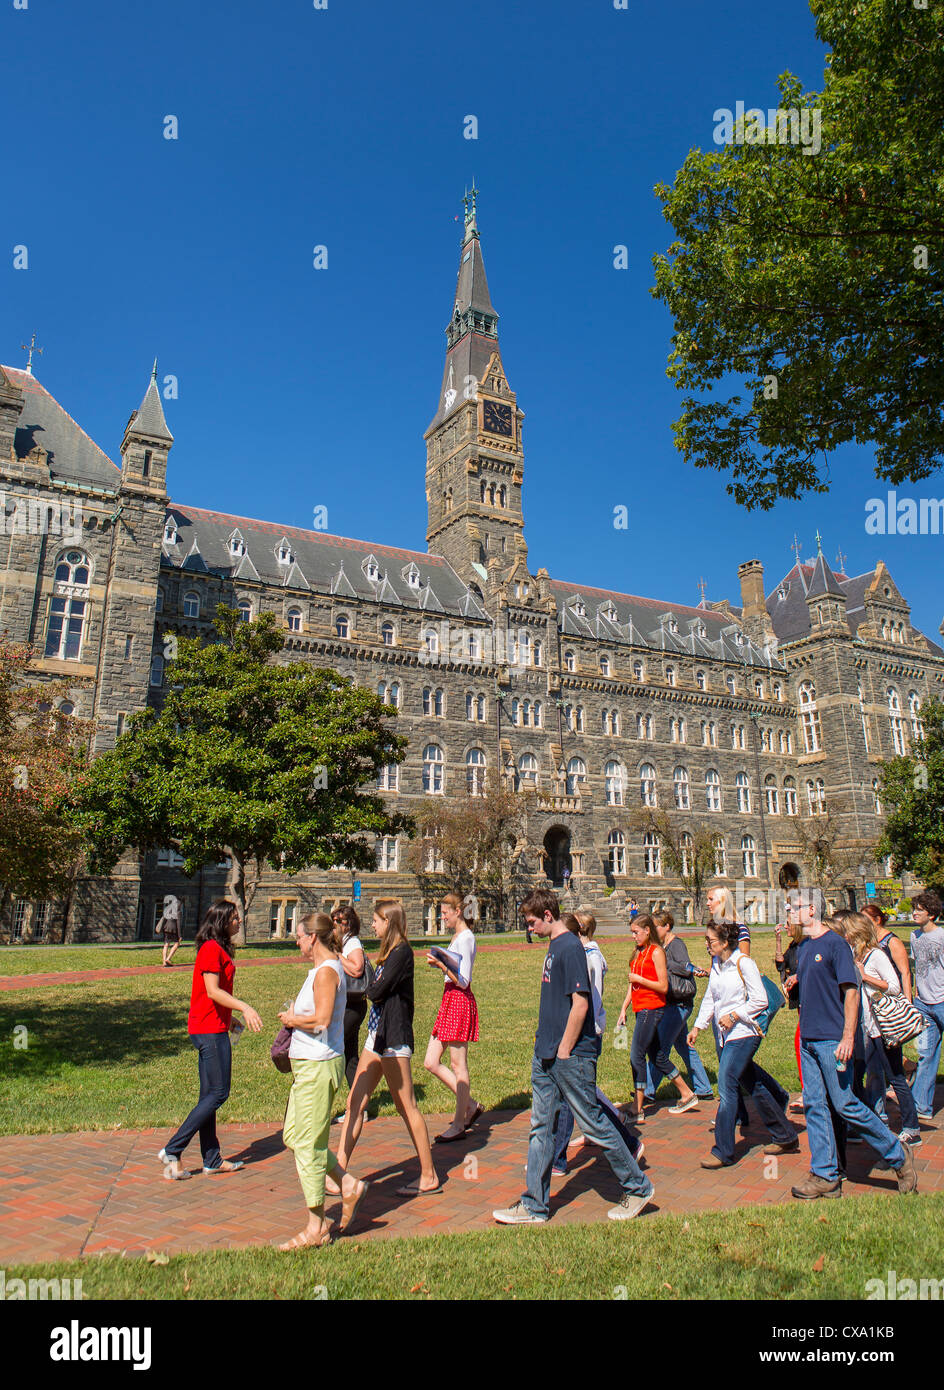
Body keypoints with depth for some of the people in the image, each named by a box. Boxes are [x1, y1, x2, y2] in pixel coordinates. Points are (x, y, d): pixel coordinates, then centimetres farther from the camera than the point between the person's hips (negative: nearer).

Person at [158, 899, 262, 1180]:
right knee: (218, 1093, -5)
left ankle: (212, 1159, 20)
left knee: (210, 1095, 13)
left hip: (212, 1028, 10)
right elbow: (213, 991, -22)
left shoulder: (218, 949, 15)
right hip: (210, 1029, -10)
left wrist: (230, 1019, 24)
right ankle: (172, 1150, 0)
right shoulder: (211, 949, -15)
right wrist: (244, 1008, -28)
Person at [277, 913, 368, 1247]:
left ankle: (317, 1228, 12)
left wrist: (292, 1019, -10)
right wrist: (294, 1018, 3)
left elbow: (321, 1020, -26)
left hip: (318, 1065, -10)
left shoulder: (327, 971, -17)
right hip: (308, 1065, 10)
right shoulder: (322, 969, 13)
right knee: (293, 1136, 16)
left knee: (308, 1145, 0)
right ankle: (349, 1185, 24)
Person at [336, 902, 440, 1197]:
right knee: (354, 1103, 9)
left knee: (407, 1108, 0)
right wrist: (376, 991, -6)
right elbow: (377, 992, 13)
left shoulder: (401, 951, -14)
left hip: (393, 1038, -10)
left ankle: (429, 1178, 12)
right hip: (377, 1034, 10)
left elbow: (377, 992, -18)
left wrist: (371, 989, 1)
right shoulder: (389, 952, 15)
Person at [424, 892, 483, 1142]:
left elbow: (463, 980, -18)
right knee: (431, 1063, 9)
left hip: (461, 1002, -10)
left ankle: (459, 1125, 12)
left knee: (458, 1065, 0)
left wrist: (441, 964, -22)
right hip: (449, 1000, 10)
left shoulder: (466, 938, -13)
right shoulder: (456, 936, 16)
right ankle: (470, 1105, 21)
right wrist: (440, 964, 10)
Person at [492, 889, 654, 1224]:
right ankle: (534, 1205, 20)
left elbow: (580, 1003, -22)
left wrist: (564, 1051, -18)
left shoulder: (571, 948, -18)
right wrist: (544, 1039, 16)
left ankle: (638, 1188, 21)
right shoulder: (553, 947, 11)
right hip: (545, 1057, 9)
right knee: (540, 1127, 12)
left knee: (594, 1124, 3)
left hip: (571, 1057, -9)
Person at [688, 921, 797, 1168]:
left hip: (743, 1034, -8)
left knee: (726, 1088, -9)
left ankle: (723, 1151, 0)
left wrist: (734, 1015, -15)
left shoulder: (743, 963, -14)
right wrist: (698, 1027, 12)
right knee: (755, 1087, 16)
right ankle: (786, 1138, 30)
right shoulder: (716, 964, 8)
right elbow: (709, 999, 15)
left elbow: (760, 1000, -13)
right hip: (727, 1036, 8)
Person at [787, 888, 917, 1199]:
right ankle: (825, 1176, 16)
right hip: (809, 1039, 8)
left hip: (833, 1040, -8)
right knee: (814, 1106, 8)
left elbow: (851, 990, -16)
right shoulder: (804, 948, 11)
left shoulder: (835, 944, -13)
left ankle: (898, 1155, 19)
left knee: (845, 1105, -1)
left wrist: (848, 1037, -20)